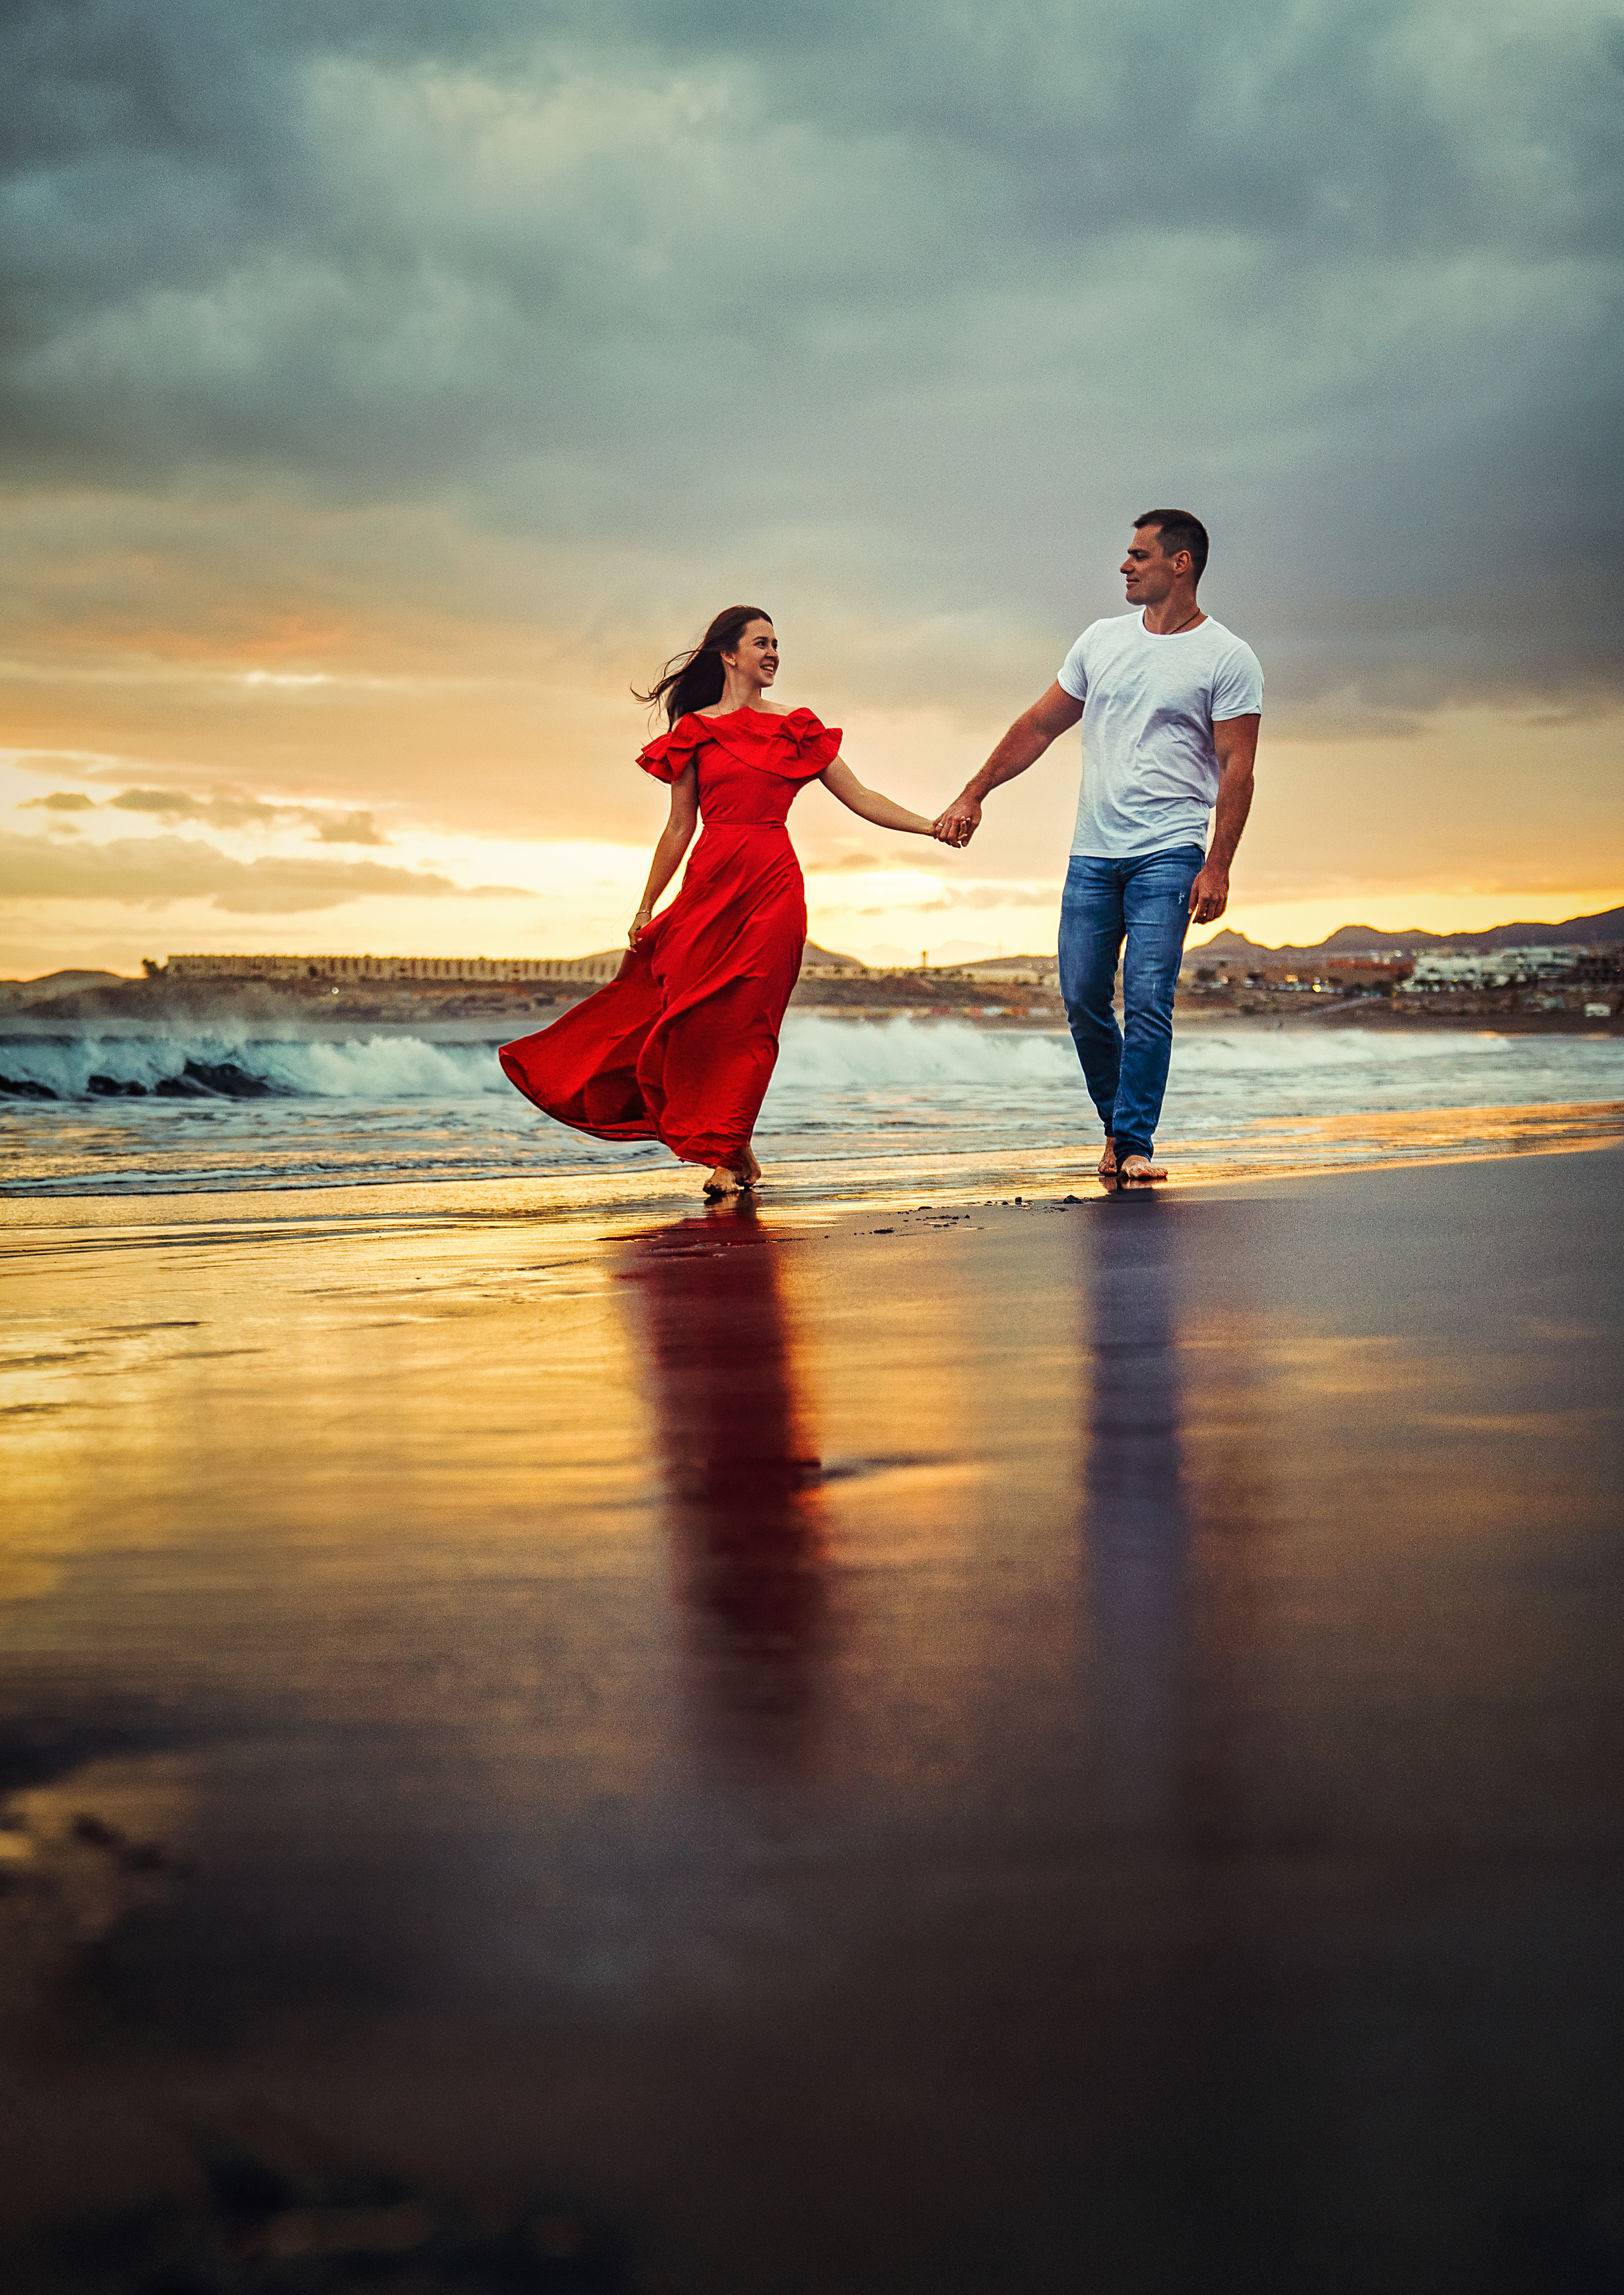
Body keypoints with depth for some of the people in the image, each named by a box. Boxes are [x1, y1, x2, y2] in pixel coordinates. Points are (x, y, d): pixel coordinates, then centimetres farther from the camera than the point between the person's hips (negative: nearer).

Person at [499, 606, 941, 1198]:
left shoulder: (797, 729, 11)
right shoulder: (695, 731, 9)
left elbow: (861, 799, 10)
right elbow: (679, 828, 11)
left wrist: (933, 826, 0)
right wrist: (646, 907, 9)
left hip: (773, 885, 0)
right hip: (709, 883, 0)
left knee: (745, 1016, -6)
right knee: (696, 1013, -6)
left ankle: (727, 1155, 4)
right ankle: (732, 1151, 7)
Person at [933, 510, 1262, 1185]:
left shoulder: (1227, 659, -2)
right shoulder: (1102, 640, 13)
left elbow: (1237, 769, -6)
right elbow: (1038, 727, 19)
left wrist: (1217, 869, -14)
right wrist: (973, 795, 15)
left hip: (1168, 855, -5)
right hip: (1092, 852, 5)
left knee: (1147, 1000, -12)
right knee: (1082, 998, 3)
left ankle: (1134, 1145, -5)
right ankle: (1116, 1124, 21)